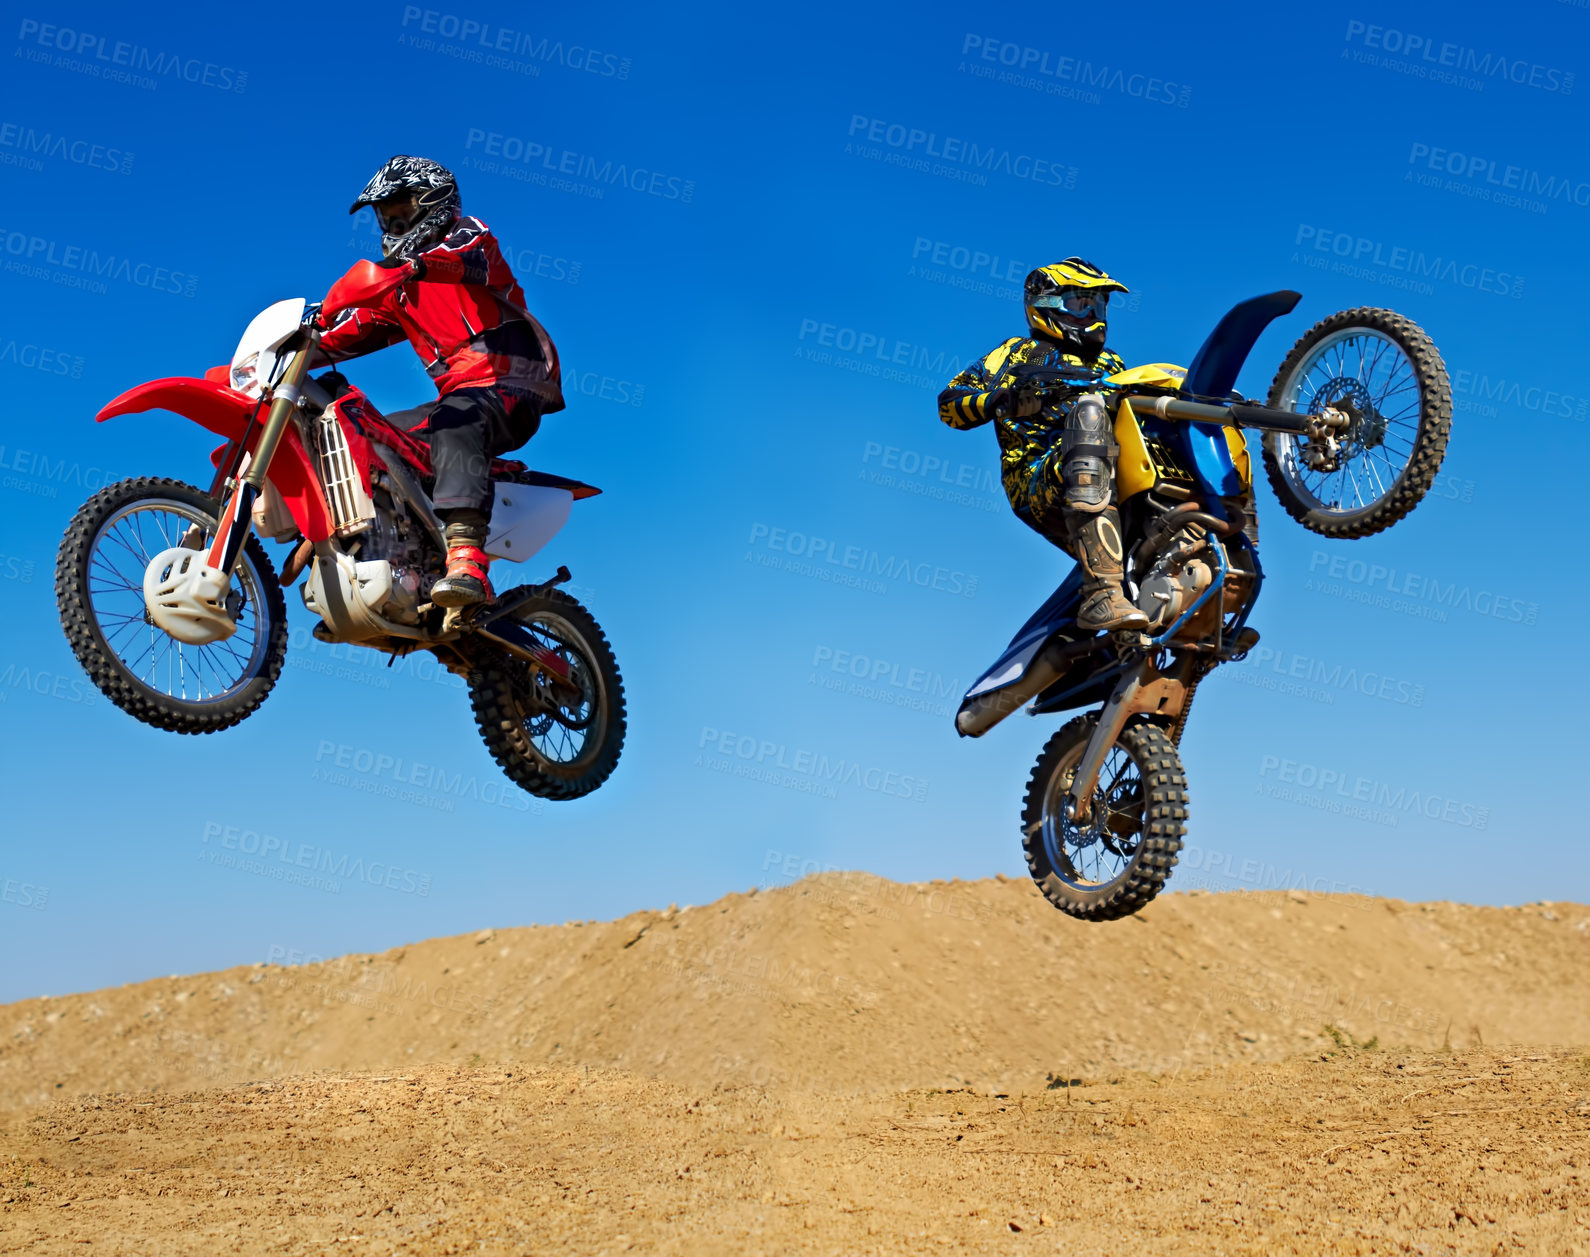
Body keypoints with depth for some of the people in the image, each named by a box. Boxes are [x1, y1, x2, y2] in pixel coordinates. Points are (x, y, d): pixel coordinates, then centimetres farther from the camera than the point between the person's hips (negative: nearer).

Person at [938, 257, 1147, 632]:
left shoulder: (1108, 364, 34)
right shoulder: (1020, 352, 17)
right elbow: (950, 402, 5)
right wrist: (1001, 400, -15)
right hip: (1036, 479, -6)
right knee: (1088, 409, -35)